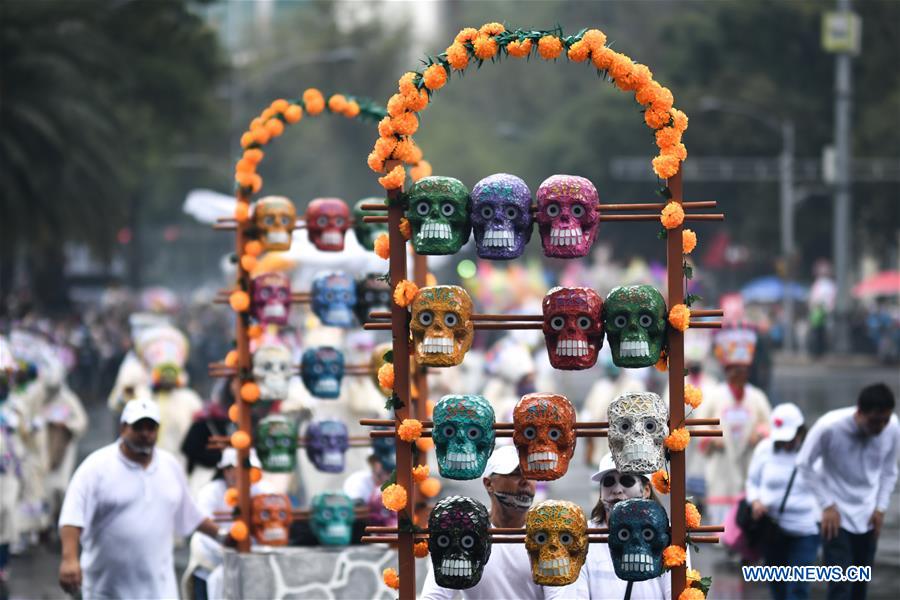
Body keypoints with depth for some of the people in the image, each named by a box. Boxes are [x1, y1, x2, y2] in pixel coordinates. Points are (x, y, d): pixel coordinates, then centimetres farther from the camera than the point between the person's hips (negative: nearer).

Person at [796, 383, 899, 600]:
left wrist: (881, 508, -2)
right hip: (837, 516, -4)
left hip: (867, 517, 4)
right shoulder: (830, 427, -23)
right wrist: (827, 505, -12)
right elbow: (804, 464, -9)